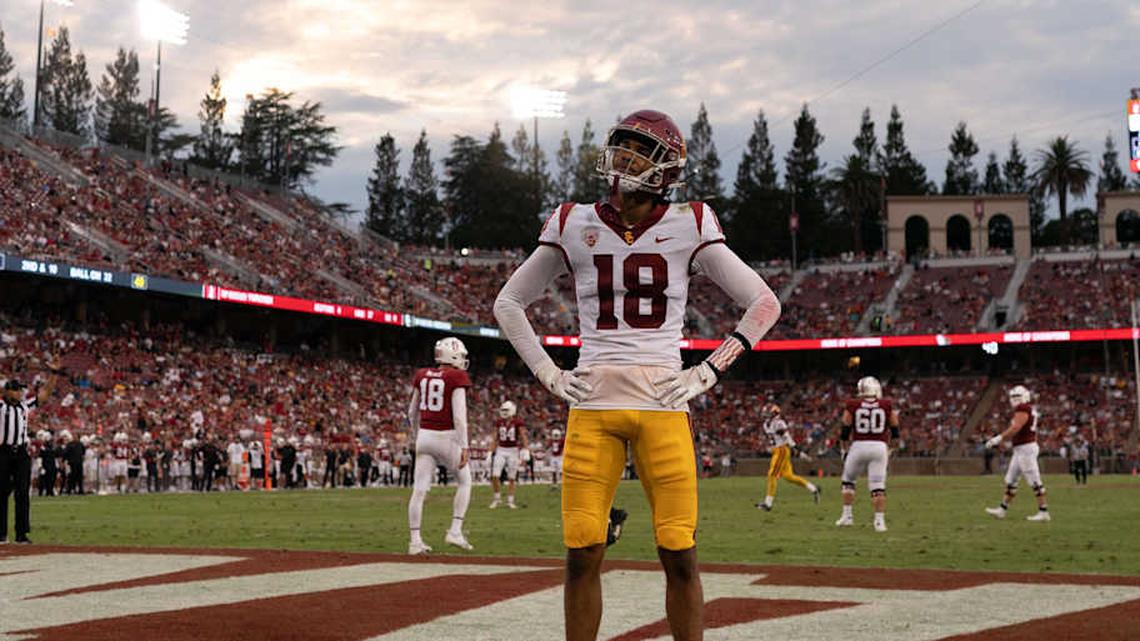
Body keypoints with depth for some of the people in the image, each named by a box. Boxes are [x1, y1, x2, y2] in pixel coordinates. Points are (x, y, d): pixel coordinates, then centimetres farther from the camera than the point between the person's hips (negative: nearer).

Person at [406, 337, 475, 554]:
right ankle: (455, 531, 8)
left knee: (420, 489, 3)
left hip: (424, 436, 5)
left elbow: (412, 412, 15)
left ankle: (415, 540, 3)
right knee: (465, 481, 15)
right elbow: (459, 415, -16)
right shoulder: (457, 378, -9)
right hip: (447, 437, -5)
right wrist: (464, 446, -15)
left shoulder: (422, 375, 8)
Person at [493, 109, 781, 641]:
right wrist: (549, 375, 7)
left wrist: (708, 373, -1)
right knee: (582, 554, -2)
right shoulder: (575, 226, 7)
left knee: (679, 555, -4)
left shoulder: (687, 227, 2)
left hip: (663, 404, -1)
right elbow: (508, 303, 17)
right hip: (592, 404, 1)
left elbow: (764, 303, 7)